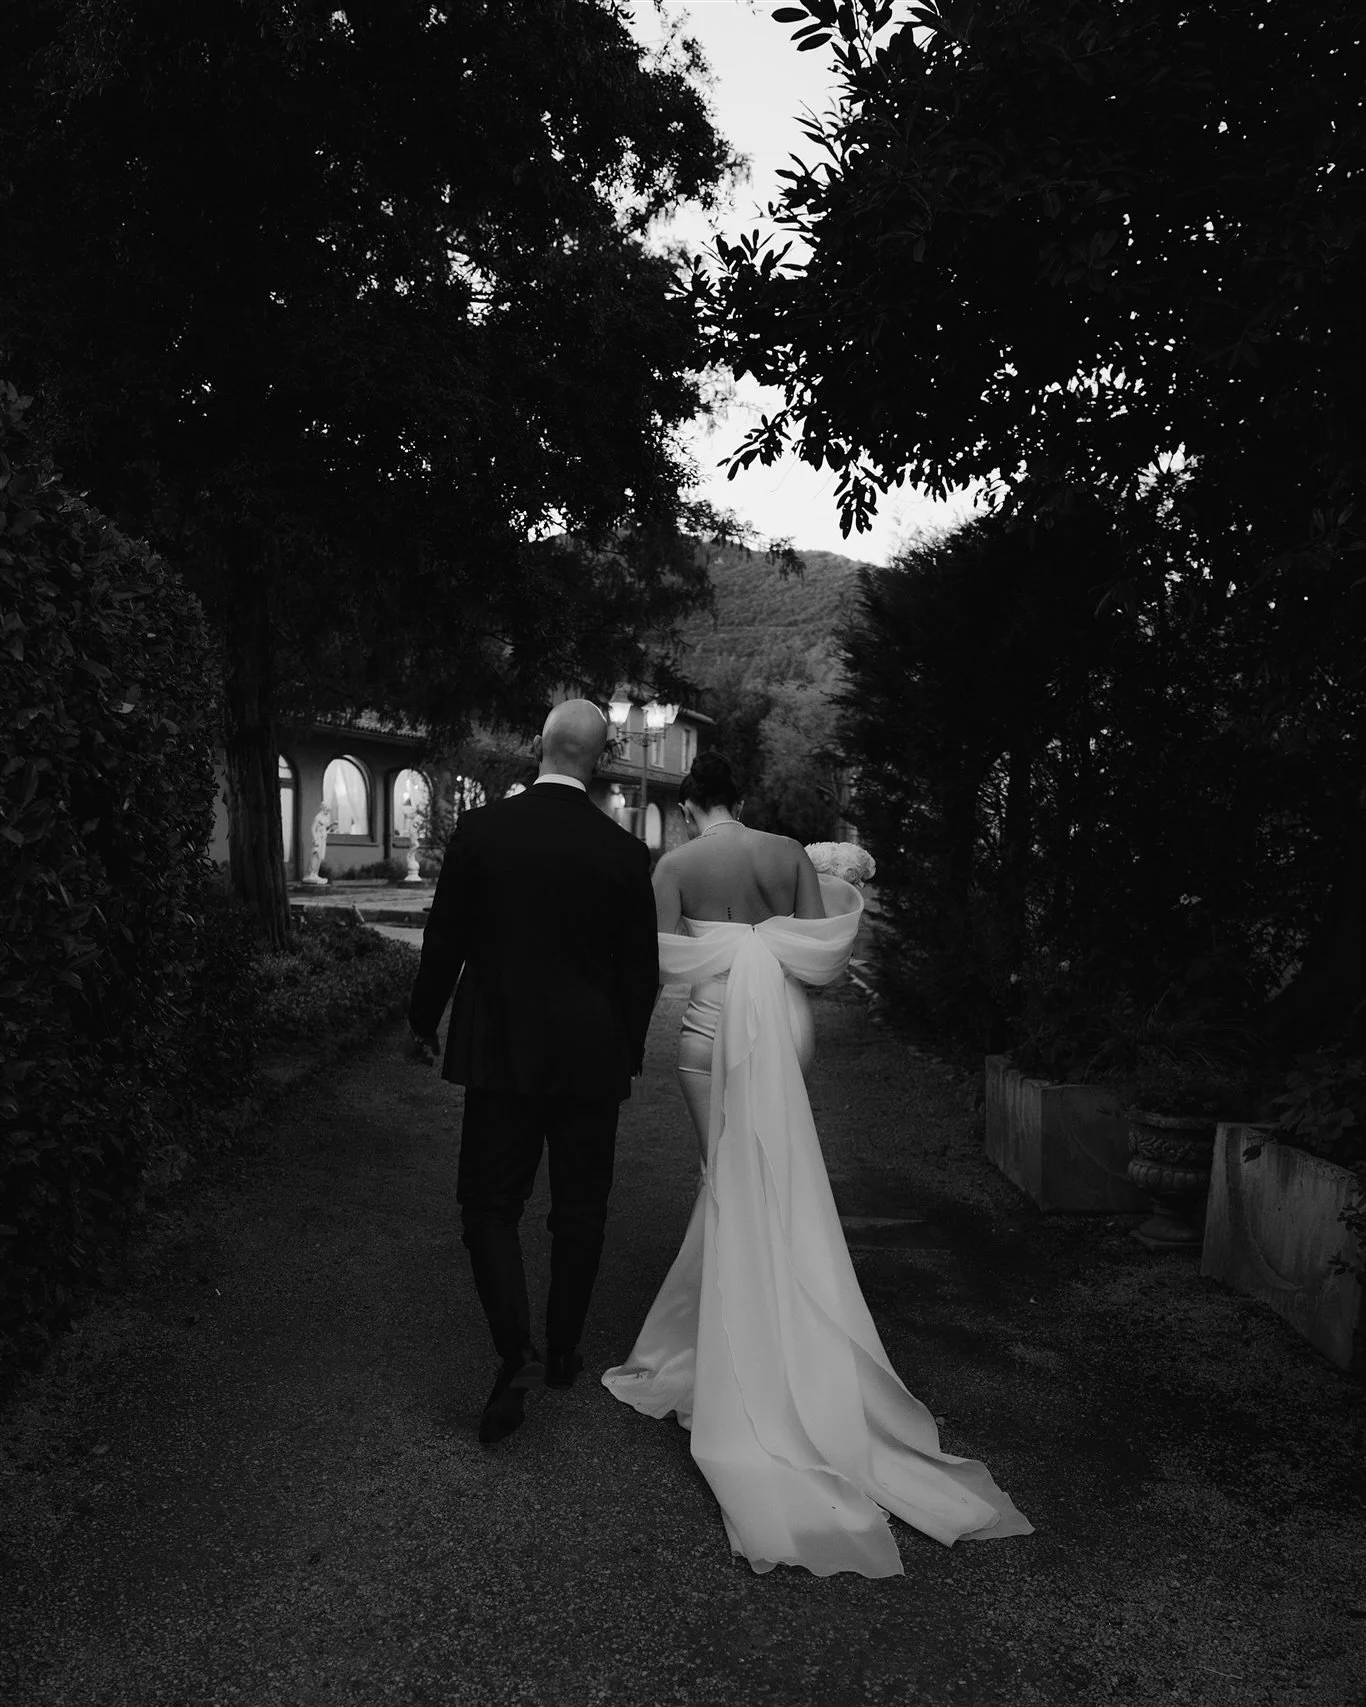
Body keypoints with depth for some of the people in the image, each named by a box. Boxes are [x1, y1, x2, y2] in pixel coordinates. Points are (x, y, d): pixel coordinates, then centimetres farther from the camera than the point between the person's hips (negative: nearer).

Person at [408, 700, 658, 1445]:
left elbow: (444, 941, -2)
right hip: (593, 1058, 1)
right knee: (579, 1210, 14)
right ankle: (563, 1352, 27)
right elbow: (641, 971, -1)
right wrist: (628, 1050, 15)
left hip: (501, 1052, -1)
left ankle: (517, 1350, -5)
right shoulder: (625, 851, -7)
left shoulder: (480, 830, -8)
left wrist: (424, 1022, 14)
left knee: (489, 1203, 10)